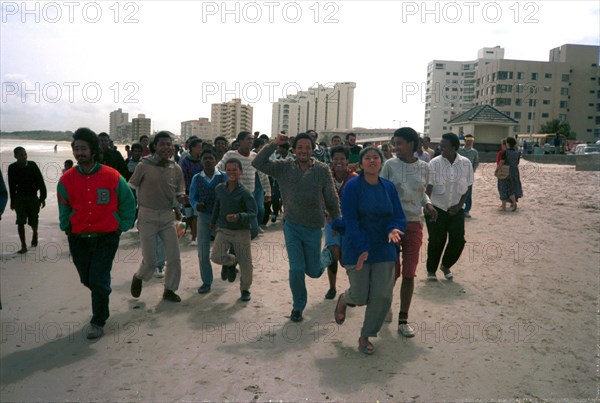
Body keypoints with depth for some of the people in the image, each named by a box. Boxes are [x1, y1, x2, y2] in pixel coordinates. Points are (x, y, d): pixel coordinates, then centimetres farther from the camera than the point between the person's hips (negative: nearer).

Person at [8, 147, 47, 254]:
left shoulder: (32, 165, -10)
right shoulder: (12, 168, -7)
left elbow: (40, 182, -6)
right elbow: (12, 186, 3)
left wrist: (43, 197, -7)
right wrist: (12, 201, 7)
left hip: (33, 197, 0)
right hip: (20, 198, 0)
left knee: (33, 221, 9)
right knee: (20, 222, -7)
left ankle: (35, 233, 43)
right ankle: (23, 246, 0)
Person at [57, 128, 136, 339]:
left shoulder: (112, 177, -12)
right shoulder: (67, 179, -3)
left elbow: (128, 203, 2)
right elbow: (64, 208, 16)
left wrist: (121, 227, 0)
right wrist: (66, 227, 9)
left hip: (106, 238, -3)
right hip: (78, 240, 4)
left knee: (98, 281, -8)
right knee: (88, 280, 15)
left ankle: (98, 322, 12)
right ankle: (101, 305, 47)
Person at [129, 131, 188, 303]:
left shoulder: (176, 169, 0)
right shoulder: (144, 165, -9)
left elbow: (179, 192, 8)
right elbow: (131, 188, -1)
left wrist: (181, 198, -16)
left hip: (167, 216, 3)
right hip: (147, 216, -3)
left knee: (174, 258, 2)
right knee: (149, 261, 0)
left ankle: (169, 290, 23)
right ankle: (138, 278, 34)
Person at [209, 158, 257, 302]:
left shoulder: (245, 193, -12)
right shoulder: (219, 189, 2)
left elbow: (253, 214, -17)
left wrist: (238, 217, -35)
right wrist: (213, 221, 32)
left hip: (241, 232, -3)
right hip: (223, 230, 3)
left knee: (245, 264, 2)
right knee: (216, 257, -16)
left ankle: (245, 290, 28)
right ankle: (231, 261, 20)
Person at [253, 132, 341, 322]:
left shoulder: (322, 170, -6)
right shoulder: (285, 167, -2)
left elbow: (332, 199, 0)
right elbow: (258, 163, -9)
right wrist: (274, 144, -16)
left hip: (313, 228, 0)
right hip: (291, 225, 1)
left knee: (313, 271, 7)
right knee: (296, 268, 0)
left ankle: (322, 259, 44)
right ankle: (298, 306, 22)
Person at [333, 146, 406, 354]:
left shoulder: (388, 187, 5)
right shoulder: (352, 187, -9)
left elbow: (398, 216, 4)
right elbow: (350, 221, -14)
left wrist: (394, 229, -19)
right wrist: (362, 249, -20)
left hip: (384, 249, 4)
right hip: (356, 249, -4)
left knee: (382, 296, 1)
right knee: (360, 296, -1)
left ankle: (365, 337, 21)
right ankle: (343, 299, 38)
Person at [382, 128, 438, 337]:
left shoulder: (424, 167, 4)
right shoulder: (390, 165, -5)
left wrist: (427, 204, -4)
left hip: (413, 225, 2)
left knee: (409, 274, 3)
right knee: (393, 271, 4)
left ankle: (403, 320, 16)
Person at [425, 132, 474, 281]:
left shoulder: (466, 164, -3)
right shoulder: (434, 163, -10)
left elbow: (466, 188, 6)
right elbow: (428, 187, -11)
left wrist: (459, 205, -5)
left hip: (455, 210, 3)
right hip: (436, 208, -2)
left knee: (458, 240, 0)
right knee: (436, 241, 1)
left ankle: (446, 266, 28)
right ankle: (431, 270, 24)